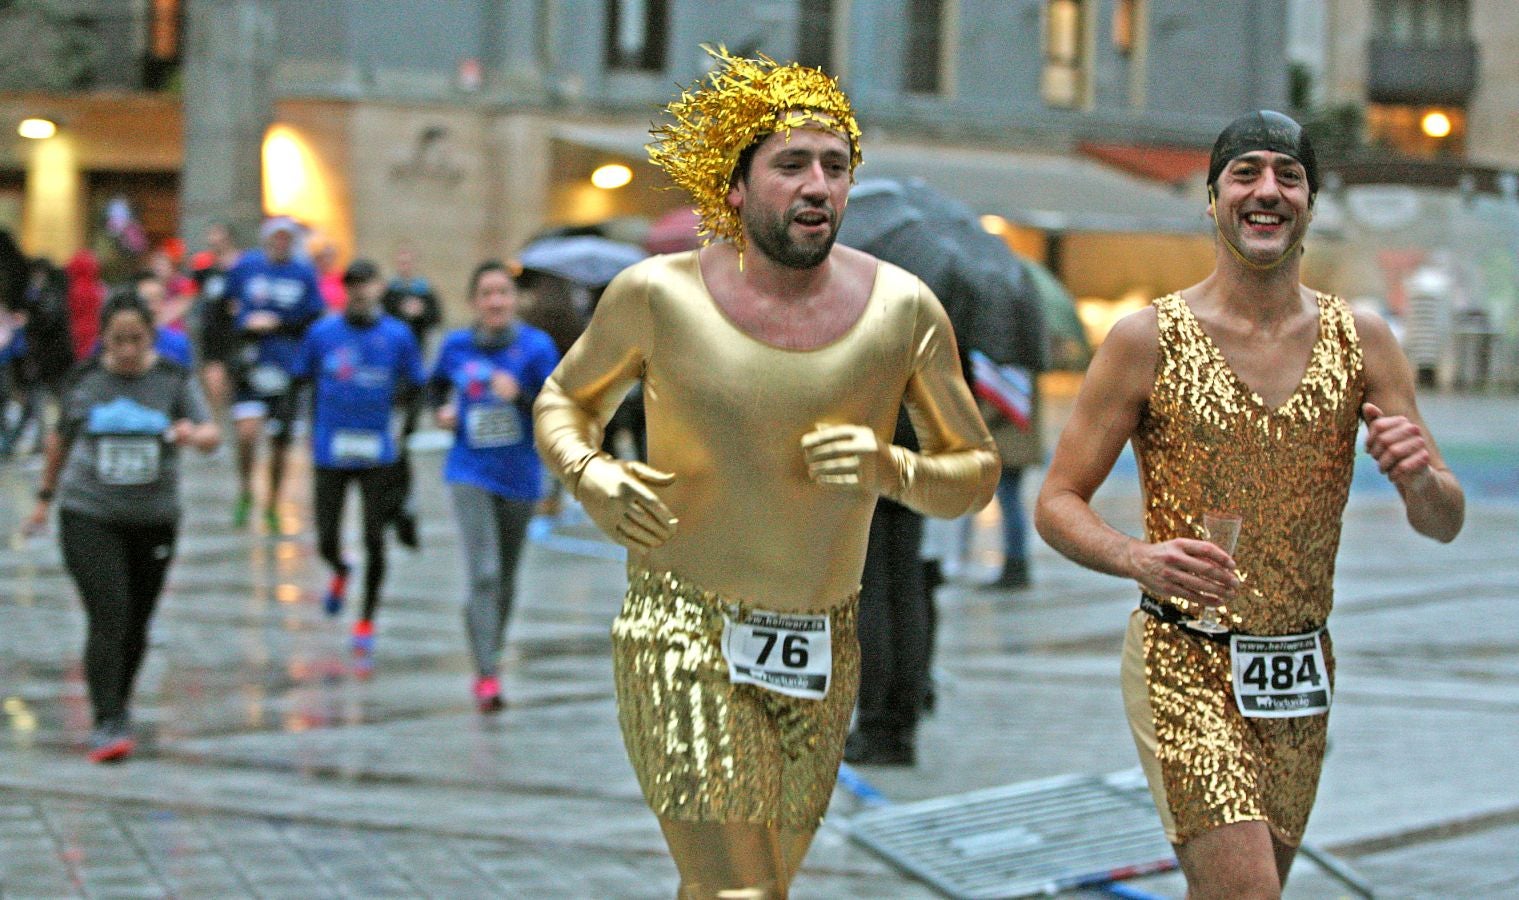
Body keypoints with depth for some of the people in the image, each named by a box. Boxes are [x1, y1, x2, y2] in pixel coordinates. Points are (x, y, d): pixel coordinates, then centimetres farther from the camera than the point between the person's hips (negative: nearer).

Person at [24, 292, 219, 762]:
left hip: (154, 518, 2)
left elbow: (212, 434, -12)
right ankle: (108, 722, -14)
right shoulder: (84, 380, 1)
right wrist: (45, 497, 21)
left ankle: (119, 700, 33)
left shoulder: (173, 379, -1)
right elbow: (61, 439, 16)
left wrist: (195, 435, -35)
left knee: (136, 624, 9)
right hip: (89, 516, -2)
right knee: (108, 617, -15)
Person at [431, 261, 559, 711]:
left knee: (506, 577, 15)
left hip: (519, 475, 1)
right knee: (482, 575, -15)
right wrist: (442, 409, 1)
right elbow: (436, 384, 22)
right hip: (471, 473, -1)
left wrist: (520, 395, -27)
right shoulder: (456, 345, 0)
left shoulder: (536, 346, -7)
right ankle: (487, 677, -17)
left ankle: (492, 654, 37)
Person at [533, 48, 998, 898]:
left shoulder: (903, 310, -5)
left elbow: (976, 472, 4)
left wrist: (892, 470, -17)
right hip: (684, 633, -4)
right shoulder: (660, 295, -9)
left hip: (820, 653, 4)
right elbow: (565, 400, 9)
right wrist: (589, 475, -13)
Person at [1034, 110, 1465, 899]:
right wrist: (1139, 559, -24)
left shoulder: (1361, 341, 3)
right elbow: (1057, 503, -4)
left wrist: (1420, 478, -19)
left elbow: (1444, 525, 5)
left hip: (1301, 676, 5)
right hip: (1185, 664, -4)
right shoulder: (1150, 340, -6)